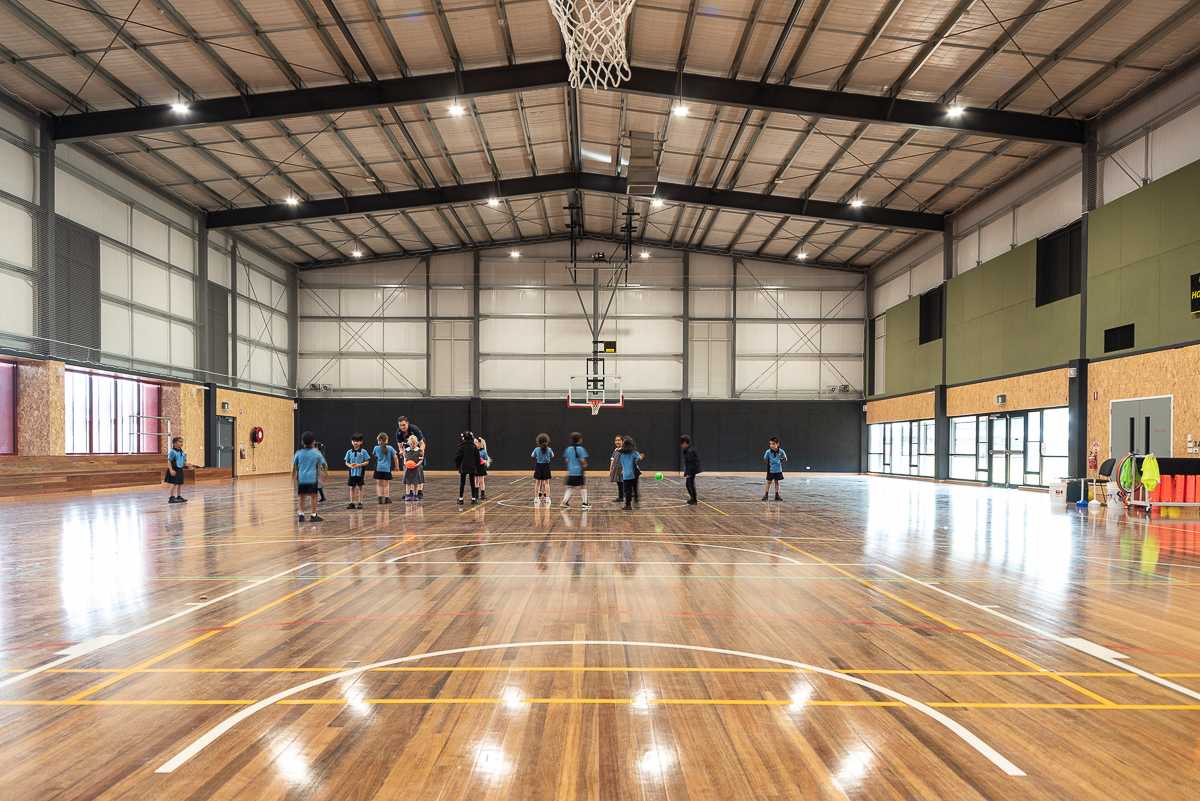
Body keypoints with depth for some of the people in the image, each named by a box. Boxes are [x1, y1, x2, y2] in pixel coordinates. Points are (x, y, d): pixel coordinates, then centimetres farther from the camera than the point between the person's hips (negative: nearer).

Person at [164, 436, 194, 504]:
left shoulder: (182, 452, 13)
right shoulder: (172, 451, -10)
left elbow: (184, 461, 17)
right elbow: (169, 461, -12)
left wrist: (189, 465, 0)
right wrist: (171, 470, -20)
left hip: (180, 469, 7)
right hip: (174, 469, -7)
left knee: (180, 484, 9)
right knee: (174, 483, -9)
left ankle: (179, 496, 18)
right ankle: (171, 498, -5)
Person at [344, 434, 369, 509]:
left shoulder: (363, 452, -3)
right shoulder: (349, 452, 5)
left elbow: (367, 461, -2)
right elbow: (346, 462, 9)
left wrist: (359, 465, -16)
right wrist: (350, 465, -12)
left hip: (360, 472, -2)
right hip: (352, 472, 2)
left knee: (360, 487, 4)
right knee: (352, 487, 8)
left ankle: (360, 502, 11)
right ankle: (352, 503, 15)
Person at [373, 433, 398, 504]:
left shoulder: (376, 448, 0)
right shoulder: (390, 448, -4)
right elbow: (395, 457, -1)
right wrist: (397, 466, 8)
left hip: (378, 468, 1)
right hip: (387, 468, -1)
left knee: (379, 484, 8)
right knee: (386, 484, 7)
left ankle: (380, 497, -1)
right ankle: (386, 498, 9)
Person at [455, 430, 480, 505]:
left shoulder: (461, 447, -7)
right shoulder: (474, 447, 1)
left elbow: (457, 457, -8)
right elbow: (477, 457, 4)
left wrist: (457, 465, 7)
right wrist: (477, 467, 14)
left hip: (463, 468, -2)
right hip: (472, 468, 2)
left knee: (462, 483, 4)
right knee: (472, 483, 6)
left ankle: (460, 499, 5)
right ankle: (473, 499, 6)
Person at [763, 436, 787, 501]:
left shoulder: (781, 451, -13)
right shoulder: (768, 452, -15)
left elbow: (785, 459, 3)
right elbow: (765, 459, 2)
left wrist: (779, 460, -3)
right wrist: (770, 462, -4)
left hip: (778, 469, 1)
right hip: (770, 469, -1)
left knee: (777, 482, 9)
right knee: (769, 481, 5)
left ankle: (777, 495, 18)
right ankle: (766, 495, 13)